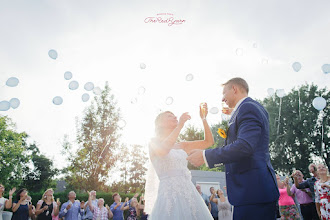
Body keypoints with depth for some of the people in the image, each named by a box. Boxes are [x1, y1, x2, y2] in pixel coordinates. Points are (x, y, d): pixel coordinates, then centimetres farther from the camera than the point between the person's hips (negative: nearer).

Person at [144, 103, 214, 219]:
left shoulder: (182, 146, 17)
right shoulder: (154, 142, 4)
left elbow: (209, 142, 15)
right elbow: (163, 151, -19)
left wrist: (204, 119, 5)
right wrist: (180, 125, -16)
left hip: (189, 192, 5)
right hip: (169, 194, -5)